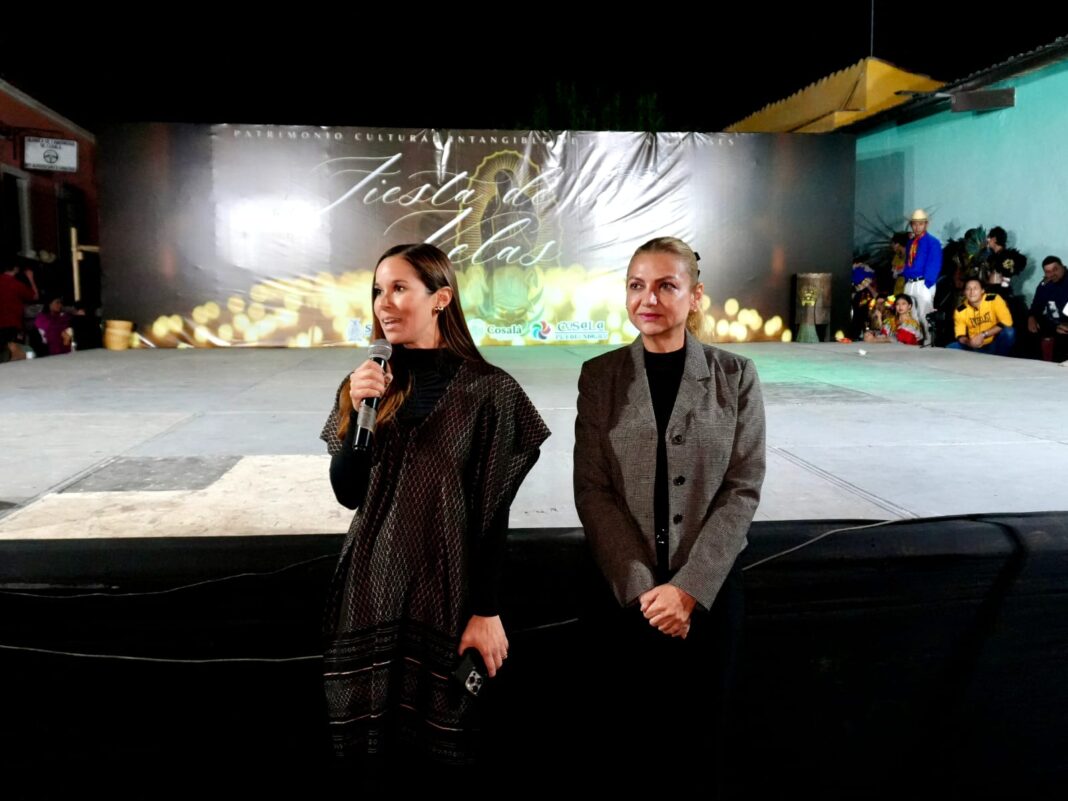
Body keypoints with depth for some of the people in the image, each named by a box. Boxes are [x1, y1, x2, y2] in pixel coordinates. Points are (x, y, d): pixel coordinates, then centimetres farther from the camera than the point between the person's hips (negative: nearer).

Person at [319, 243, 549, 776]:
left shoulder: (487, 390, -8)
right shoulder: (367, 384, 6)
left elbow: (494, 513, -7)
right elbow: (347, 494, 0)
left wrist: (487, 610, -8)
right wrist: (359, 411, -12)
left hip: (446, 591, -4)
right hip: (370, 590, 4)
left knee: (438, 752, 6)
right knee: (374, 753, 12)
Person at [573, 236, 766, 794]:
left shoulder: (735, 376, -2)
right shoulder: (600, 376, -1)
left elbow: (743, 489, -5)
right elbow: (592, 490, -4)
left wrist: (689, 586, -13)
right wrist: (641, 587, -12)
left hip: (709, 586, 0)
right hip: (623, 590, 0)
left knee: (700, 734, 11)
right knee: (628, 733, 9)